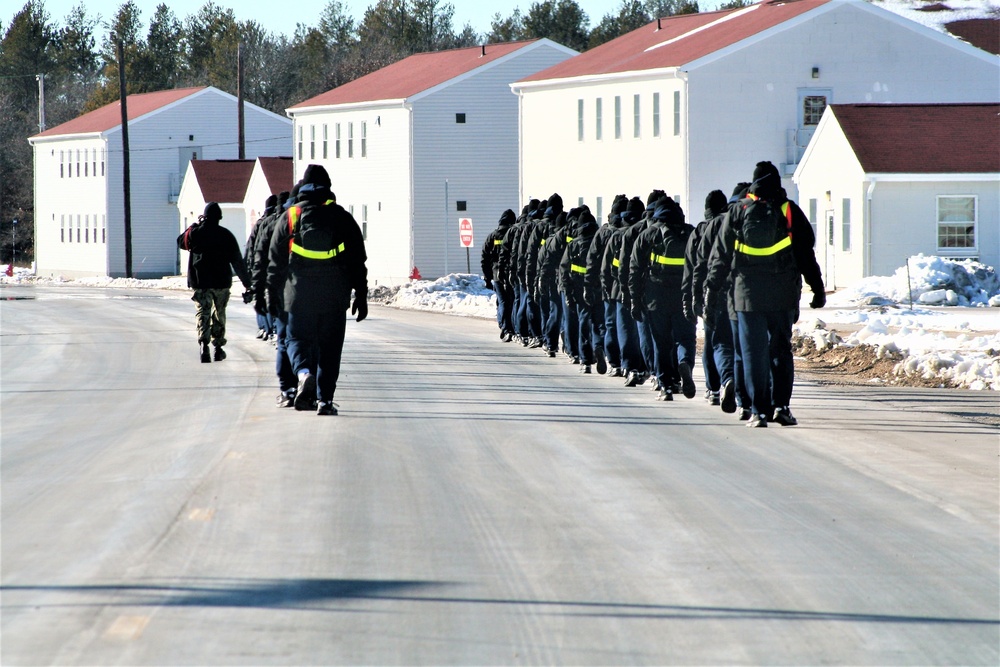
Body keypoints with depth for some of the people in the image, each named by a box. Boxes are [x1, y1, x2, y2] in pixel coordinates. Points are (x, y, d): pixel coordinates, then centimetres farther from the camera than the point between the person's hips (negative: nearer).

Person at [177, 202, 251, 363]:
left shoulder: (195, 233, -3)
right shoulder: (226, 235, -2)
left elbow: (181, 242, 19)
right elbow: (237, 261, -1)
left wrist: (195, 225, 23)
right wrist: (246, 282, 3)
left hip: (200, 281, -1)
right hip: (222, 282, 1)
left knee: (203, 313, -1)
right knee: (219, 314, 15)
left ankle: (204, 344, -22)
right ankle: (218, 348, 17)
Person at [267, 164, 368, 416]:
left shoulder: (289, 217, 3)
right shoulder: (342, 218, 3)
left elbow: (276, 262, 5)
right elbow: (358, 262, 4)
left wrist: (272, 296, 11)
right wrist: (361, 296, 9)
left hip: (299, 295, 0)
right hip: (334, 297, 0)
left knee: (298, 339, 10)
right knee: (329, 346, 7)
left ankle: (304, 373, -20)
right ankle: (325, 399, 3)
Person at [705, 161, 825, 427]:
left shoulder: (737, 211, 3)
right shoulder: (789, 211, 0)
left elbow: (721, 254, 6)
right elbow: (806, 253, 2)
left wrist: (712, 288, 12)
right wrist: (817, 288, 7)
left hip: (747, 295, 0)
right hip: (783, 295, 0)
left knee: (753, 353, 2)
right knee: (781, 350, 10)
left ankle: (758, 411, -2)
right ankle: (781, 405, 1)